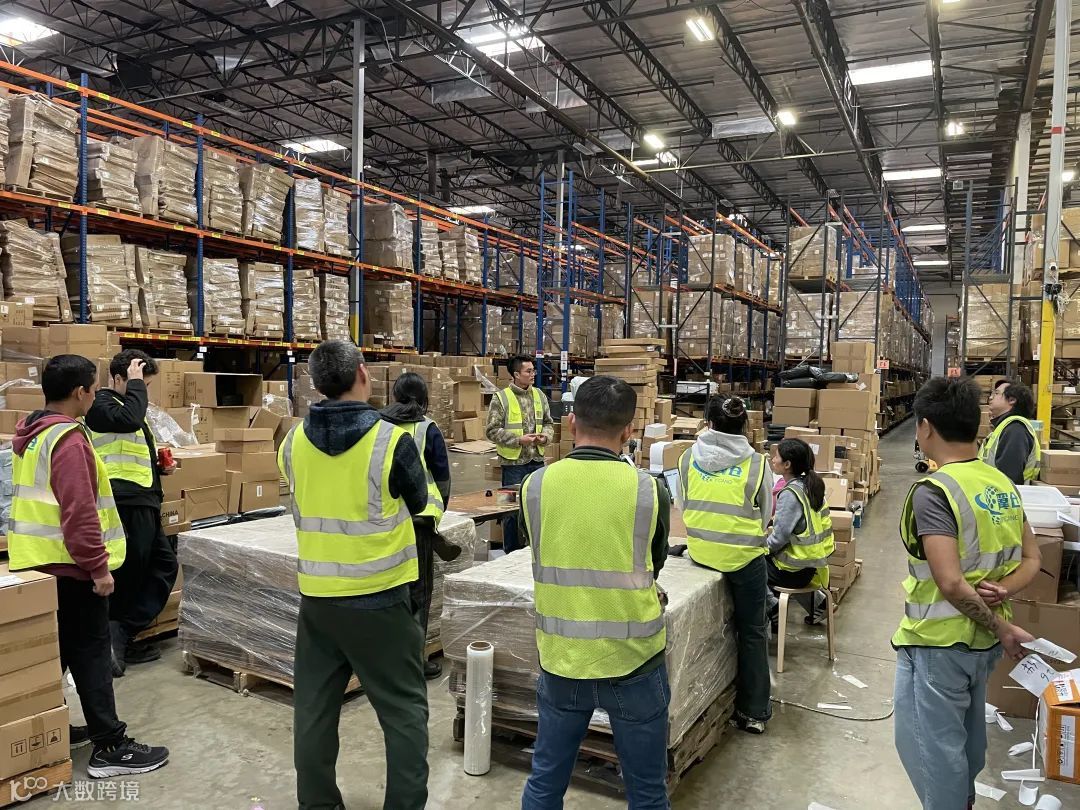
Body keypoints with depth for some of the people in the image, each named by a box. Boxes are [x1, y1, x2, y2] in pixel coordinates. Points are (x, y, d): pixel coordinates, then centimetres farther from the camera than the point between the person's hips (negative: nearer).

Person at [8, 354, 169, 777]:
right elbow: (79, 512, -25)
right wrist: (99, 567, -20)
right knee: (90, 652, -4)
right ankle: (110, 747, 2)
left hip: (35, 561, 9)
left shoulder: (30, 433, 11)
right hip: (68, 566, -9)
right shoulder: (68, 439, -20)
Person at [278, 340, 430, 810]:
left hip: (316, 595, 5)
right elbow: (417, 503, 0)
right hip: (378, 598, -4)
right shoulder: (391, 441, -17)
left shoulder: (294, 442, -4)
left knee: (314, 706, 17)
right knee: (404, 709, 9)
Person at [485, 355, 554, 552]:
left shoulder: (539, 395, 9)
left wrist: (545, 436, -4)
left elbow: (548, 422, 18)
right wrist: (519, 440, -16)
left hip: (537, 461, 5)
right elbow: (492, 431, -10)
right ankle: (511, 553, 17)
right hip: (513, 462, -5)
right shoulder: (501, 398, -8)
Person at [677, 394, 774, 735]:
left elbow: (682, 504, 5)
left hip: (701, 552, 2)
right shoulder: (756, 463, -10)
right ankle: (753, 710, 22)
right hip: (744, 556, -2)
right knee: (752, 631, 14)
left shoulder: (689, 458, -5)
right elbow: (765, 515, 0)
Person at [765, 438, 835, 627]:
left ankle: (773, 609, 0)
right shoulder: (811, 486, 2)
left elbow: (779, 538, -22)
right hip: (812, 563, 8)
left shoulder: (789, 494, -23)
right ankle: (816, 602, 30)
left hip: (796, 571, -8)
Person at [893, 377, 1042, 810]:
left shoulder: (933, 491, -24)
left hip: (938, 643, -8)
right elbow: (1032, 559, 8)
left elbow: (951, 584, -29)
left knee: (931, 744, 8)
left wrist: (1003, 627, -16)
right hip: (983, 639, 8)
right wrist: (1002, 591, -8)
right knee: (966, 730, 27)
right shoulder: (1002, 484, 0)